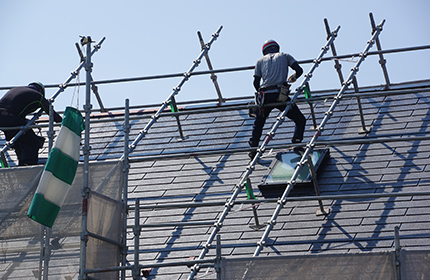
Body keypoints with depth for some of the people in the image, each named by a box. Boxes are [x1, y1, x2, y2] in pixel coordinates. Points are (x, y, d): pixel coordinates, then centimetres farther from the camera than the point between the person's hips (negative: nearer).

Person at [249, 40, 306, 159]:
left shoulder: (261, 60, 21)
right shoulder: (285, 56, 19)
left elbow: (256, 83, 14)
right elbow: (299, 70, 8)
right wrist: (292, 78, 29)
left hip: (265, 96, 2)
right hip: (280, 95, -2)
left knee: (258, 123, 23)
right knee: (300, 120, 10)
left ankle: (253, 150, 18)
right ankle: (296, 145, -8)